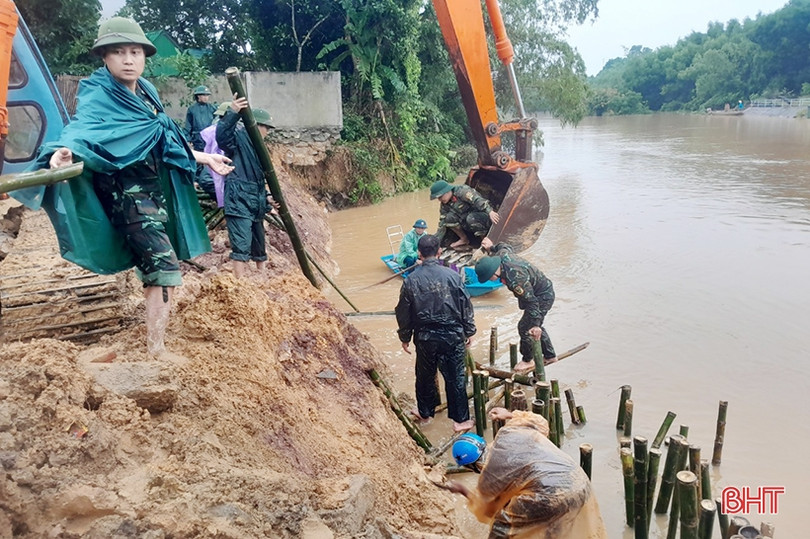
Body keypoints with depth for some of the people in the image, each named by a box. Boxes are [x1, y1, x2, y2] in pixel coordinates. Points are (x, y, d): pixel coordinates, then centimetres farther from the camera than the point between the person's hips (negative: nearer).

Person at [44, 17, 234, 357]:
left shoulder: (147, 93, 9)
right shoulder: (98, 97, -14)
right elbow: (82, 126, -34)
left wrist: (204, 157, 25)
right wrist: (64, 149, -56)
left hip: (156, 189, 8)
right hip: (128, 194, -8)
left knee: (153, 266, 17)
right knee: (164, 267, -18)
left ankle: (155, 340, 33)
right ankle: (155, 351, -16)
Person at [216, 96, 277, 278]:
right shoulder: (239, 136, -5)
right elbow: (221, 137, -30)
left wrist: (266, 197, 13)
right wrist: (232, 113, -43)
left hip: (255, 205, 10)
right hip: (239, 202, -9)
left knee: (259, 248, 17)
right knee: (242, 247, -13)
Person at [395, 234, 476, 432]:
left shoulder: (411, 280, -7)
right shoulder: (452, 276, -9)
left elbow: (403, 313, 1)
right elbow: (466, 306, -2)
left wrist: (405, 337, 14)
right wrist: (469, 332, 12)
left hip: (425, 337, 1)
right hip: (452, 335, -1)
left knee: (425, 375, 20)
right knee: (455, 377, 10)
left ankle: (425, 411, 38)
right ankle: (461, 419, 19)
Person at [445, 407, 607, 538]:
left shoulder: (489, 475, 0)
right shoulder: (507, 432, 12)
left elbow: (484, 507, 21)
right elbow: (539, 422, 32)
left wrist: (463, 490, 37)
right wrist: (510, 415, 44)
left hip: (554, 496, -8)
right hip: (579, 481, 8)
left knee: (503, 526, 13)